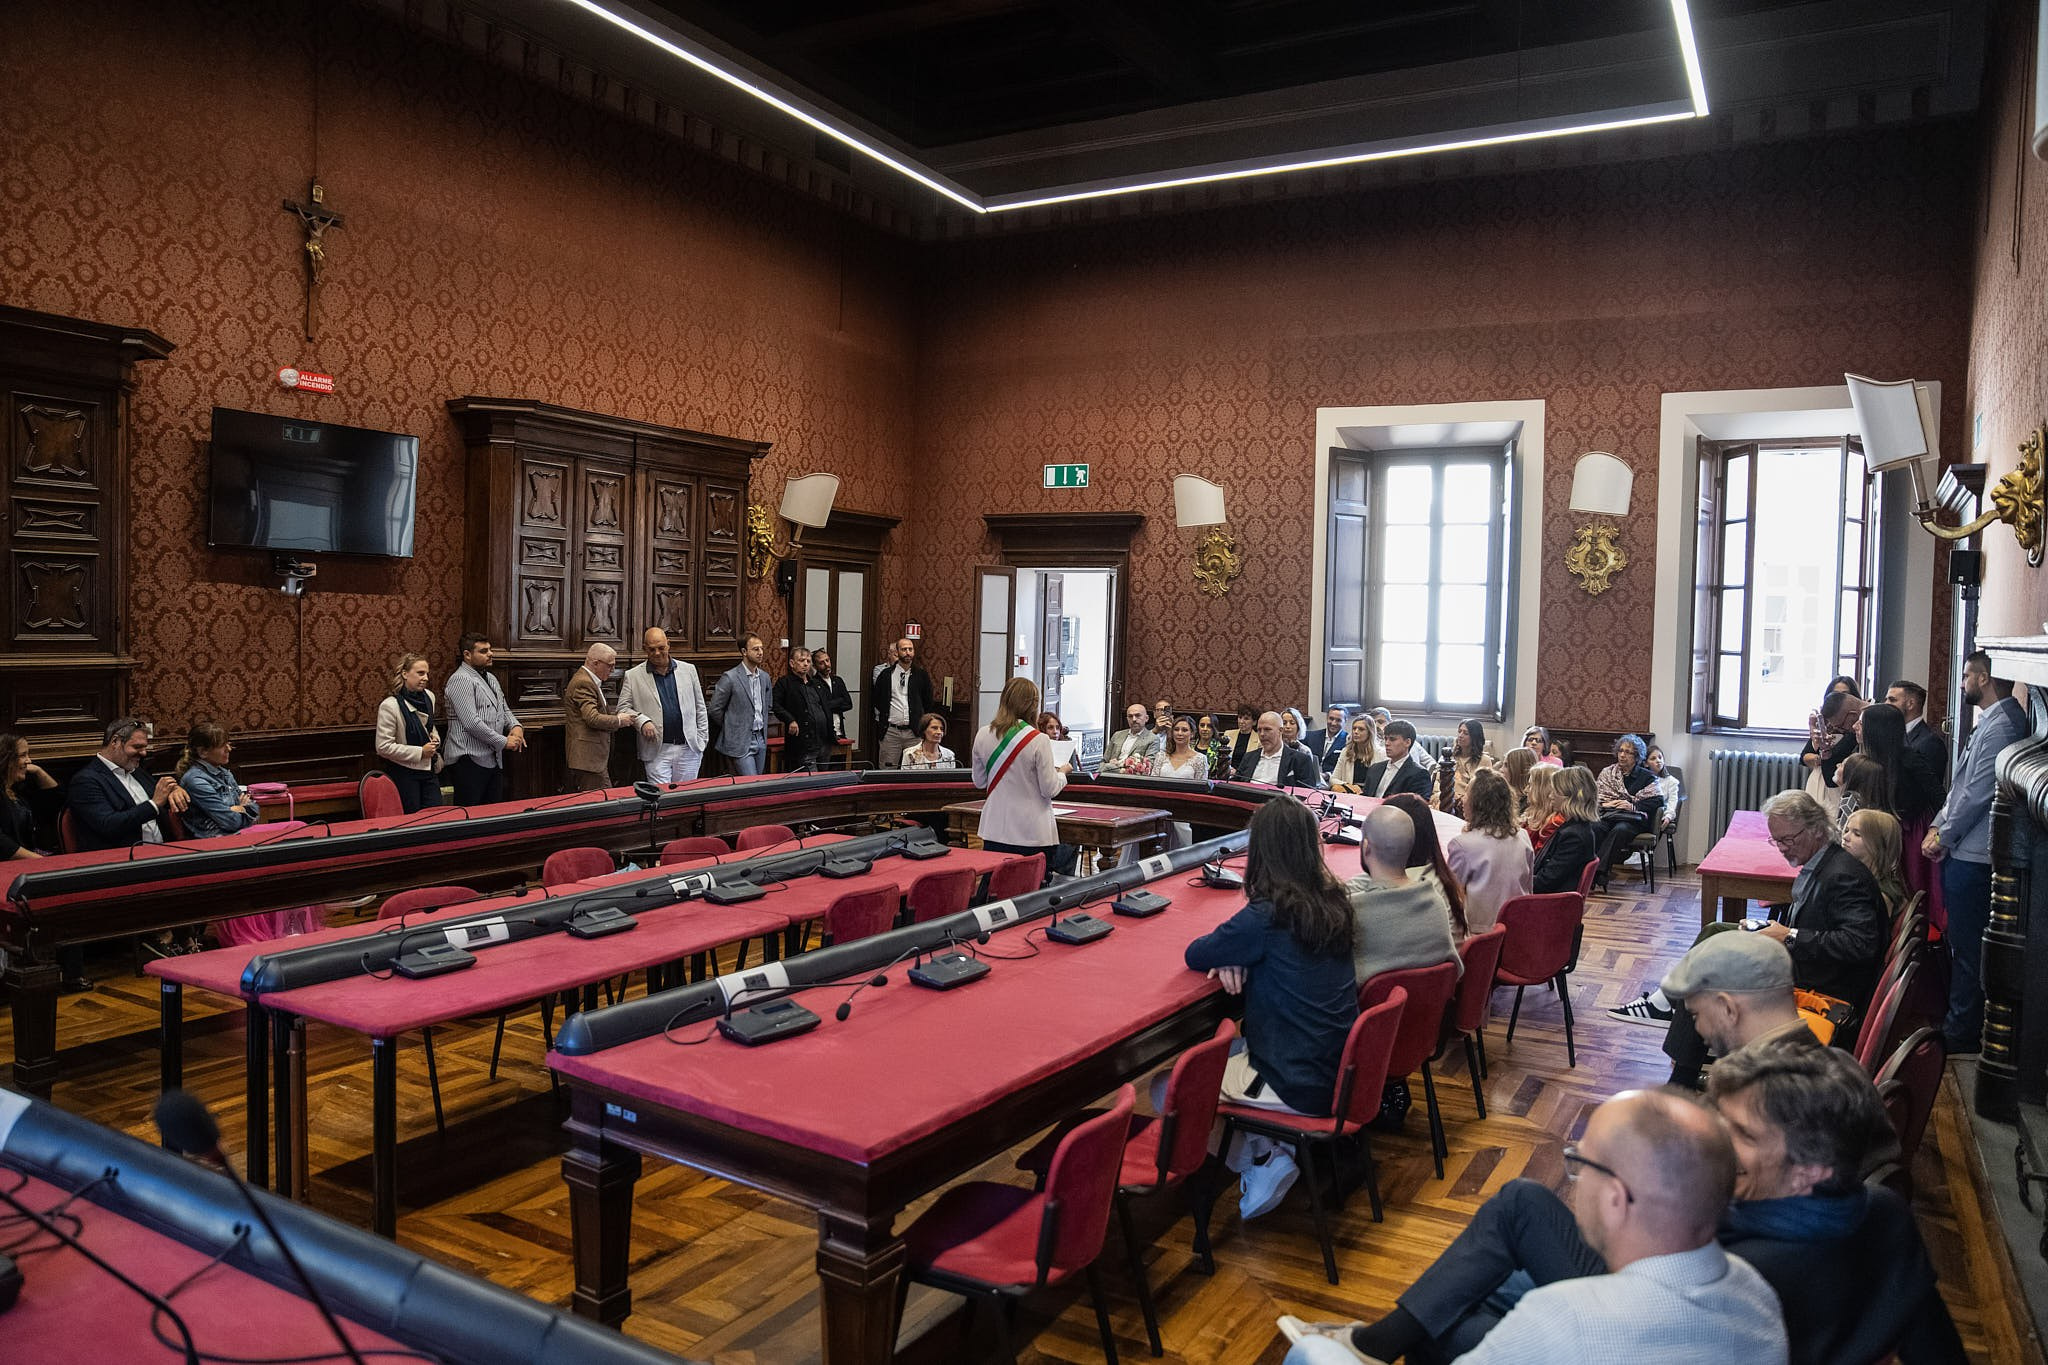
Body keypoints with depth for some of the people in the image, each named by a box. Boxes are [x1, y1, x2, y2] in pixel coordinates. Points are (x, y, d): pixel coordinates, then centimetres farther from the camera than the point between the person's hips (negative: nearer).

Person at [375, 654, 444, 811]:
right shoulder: (390, 706, -15)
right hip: (404, 773, -6)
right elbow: (383, 747, -18)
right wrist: (420, 752, -18)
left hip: (429, 769, 6)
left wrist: (435, 736, 1)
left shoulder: (428, 697, 5)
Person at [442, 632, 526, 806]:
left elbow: (504, 709, 24)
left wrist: (516, 726, 1)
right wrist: (504, 742, -15)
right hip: (469, 759, -9)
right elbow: (472, 722, -20)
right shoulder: (461, 680, -12)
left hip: (494, 758, 9)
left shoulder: (491, 678, 18)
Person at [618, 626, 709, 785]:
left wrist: (702, 740, 6)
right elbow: (623, 708, 4)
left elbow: (700, 708, 12)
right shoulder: (633, 676, 3)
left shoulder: (688, 670, 9)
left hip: (688, 748, 2)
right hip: (657, 751, -2)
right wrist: (641, 721, -15)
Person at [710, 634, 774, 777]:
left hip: (761, 739, 7)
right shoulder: (729, 677, -11)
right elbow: (715, 709, -7)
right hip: (741, 742, -7)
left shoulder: (764, 677, 10)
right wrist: (730, 729, 2)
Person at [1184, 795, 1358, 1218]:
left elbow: (1194, 956, -10)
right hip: (1340, 1072, 8)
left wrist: (1229, 951, 8)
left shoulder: (1266, 917, -22)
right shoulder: (1334, 902, 0)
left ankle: (1260, 1160, 7)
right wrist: (1239, 956, -3)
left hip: (1297, 1087, -8)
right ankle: (1272, 1150, 14)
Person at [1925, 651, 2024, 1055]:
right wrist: (1939, 826, 11)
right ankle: (1957, 1021, 28)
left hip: (1975, 855, -10)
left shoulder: (2002, 725, -17)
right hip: (1962, 851, 10)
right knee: (1958, 942, 18)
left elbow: (1977, 792, -20)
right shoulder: (1989, 721, 15)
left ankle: (1962, 1034, 8)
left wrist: (1944, 837, -11)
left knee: (1967, 946, -1)